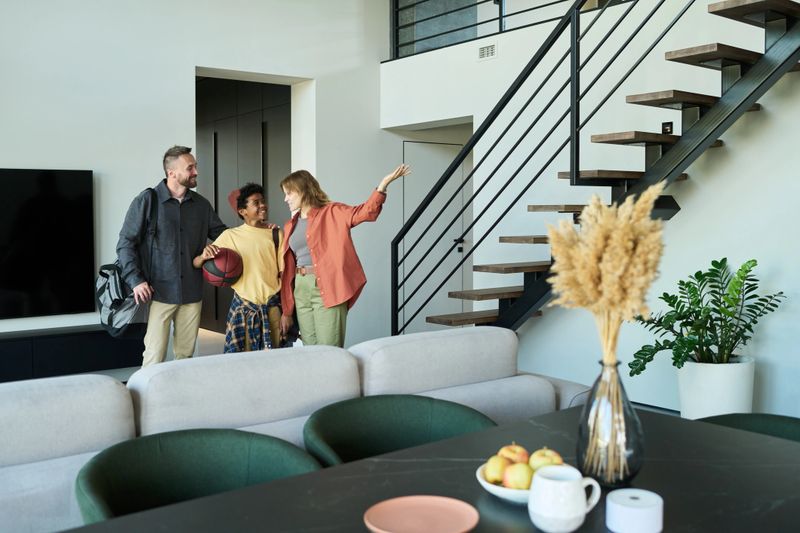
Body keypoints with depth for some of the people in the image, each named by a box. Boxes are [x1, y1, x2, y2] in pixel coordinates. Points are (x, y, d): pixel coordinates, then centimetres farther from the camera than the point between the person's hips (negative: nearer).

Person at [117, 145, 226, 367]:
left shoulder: (201, 204, 10)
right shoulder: (146, 201, -3)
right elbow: (125, 243, -2)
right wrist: (136, 280, -13)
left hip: (192, 293, 4)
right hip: (159, 292, -4)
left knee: (186, 353, 11)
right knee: (154, 356, -4)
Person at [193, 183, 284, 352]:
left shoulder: (276, 234, 1)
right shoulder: (230, 235, -1)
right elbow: (196, 264, 1)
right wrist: (204, 256, -23)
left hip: (272, 307, 1)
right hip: (243, 308, -1)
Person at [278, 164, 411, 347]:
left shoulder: (332, 213, 0)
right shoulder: (290, 227, 15)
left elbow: (364, 212, -15)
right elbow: (288, 270, 15)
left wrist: (383, 184, -30)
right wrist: (287, 310, 13)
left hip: (328, 290, -5)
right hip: (301, 292, 6)